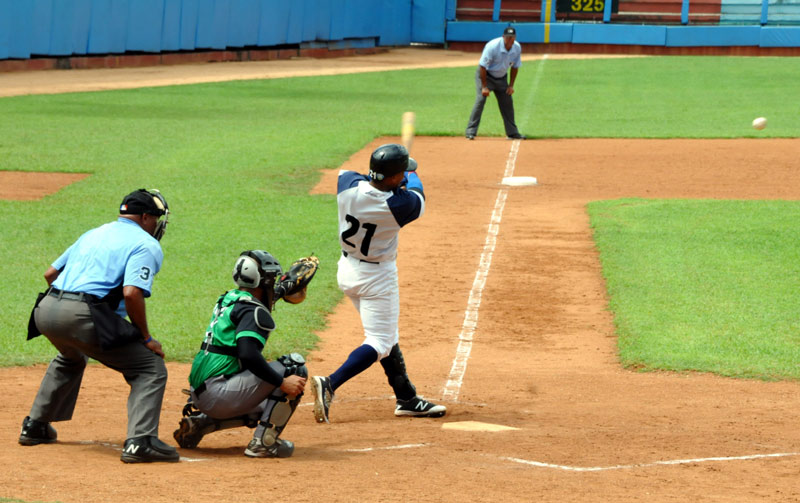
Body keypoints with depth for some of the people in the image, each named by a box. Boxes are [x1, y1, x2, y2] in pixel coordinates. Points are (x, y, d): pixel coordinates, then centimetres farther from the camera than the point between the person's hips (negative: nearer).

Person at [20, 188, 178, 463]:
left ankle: (35, 426, 40)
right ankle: (140, 441, -16)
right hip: (84, 316, -8)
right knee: (151, 367, 0)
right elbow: (132, 293, -14)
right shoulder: (146, 245, 3)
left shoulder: (93, 234, 27)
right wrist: (145, 337, -4)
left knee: (71, 358, 39)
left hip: (46, 310, 8)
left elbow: (50, 273, 27)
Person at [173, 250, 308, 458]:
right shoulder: (253, 311, -12)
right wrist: (282, 382, -25)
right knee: (295, 366, -11)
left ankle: (199, 423, 16)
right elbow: (248, 355, -26)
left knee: (263, 408, 34)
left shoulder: (226, 300, 18)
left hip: (199, 393, 10)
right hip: (218, 393, -10)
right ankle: (263, 442, -12)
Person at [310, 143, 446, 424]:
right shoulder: (400, 205, -25)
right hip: (377, 277, -7)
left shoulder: (348, 184, -15)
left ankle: (407, 399, 27)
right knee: (380, 343, -1)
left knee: (387, 336, 19)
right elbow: (418, 200, 0)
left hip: (347, 271, 7)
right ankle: (330, 384, -20)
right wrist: (412, 177, 20)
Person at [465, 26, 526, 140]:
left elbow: (515, 67, 4)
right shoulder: (493, 46, -28)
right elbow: (483, 66, -24)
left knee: (507, 102, 6)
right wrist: (484, 87, -24)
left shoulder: (517, 48, -10)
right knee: (481, 99, -21)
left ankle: (512, 132, 19)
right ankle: (471, 132, -21)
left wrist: (511, 85, -1)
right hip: (486, 75, -6)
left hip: (501, 78, 6)